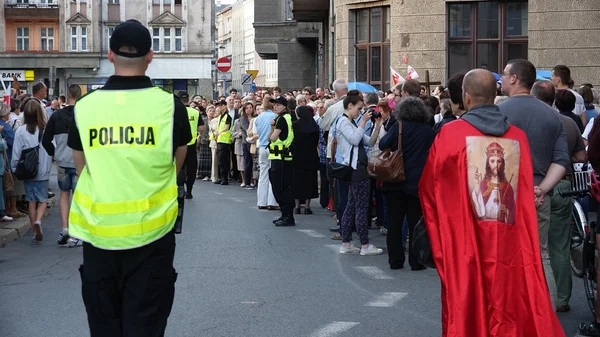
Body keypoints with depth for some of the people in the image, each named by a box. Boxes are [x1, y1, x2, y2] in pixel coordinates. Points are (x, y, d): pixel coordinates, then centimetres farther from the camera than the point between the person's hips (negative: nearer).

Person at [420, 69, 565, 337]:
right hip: (511, 245, 2)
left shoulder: (450, 133, -7)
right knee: (510, 314, 10)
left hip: (464, 244, -2)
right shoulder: (518, 136, 0)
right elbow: (526, 194, 7)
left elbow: (429, 188, 3)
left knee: (467, 313, 7)